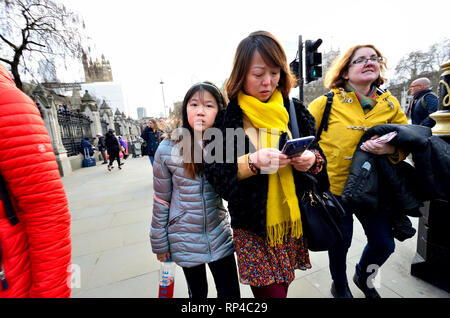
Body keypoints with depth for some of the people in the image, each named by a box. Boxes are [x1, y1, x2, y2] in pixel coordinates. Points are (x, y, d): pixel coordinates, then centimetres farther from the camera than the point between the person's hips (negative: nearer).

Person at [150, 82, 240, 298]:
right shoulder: (168, 149, -13)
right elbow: (161, 200, -4)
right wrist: (160, 243, 2)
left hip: (220, 237, 1)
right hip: (185, 239, -1)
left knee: (231, 293, 15)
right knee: (198, 293, 22)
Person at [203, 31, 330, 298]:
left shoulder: (295, 110, 3)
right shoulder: (226, 115, -8)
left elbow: (317, 152, 10)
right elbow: (214, 171, -11)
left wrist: (312, 160, -13)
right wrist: (253, 161, -26)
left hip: (291, 219, 4)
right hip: (252, 226, -3)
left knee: (283, 286, 21)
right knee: (270, 291, 4)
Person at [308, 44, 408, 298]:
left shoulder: (390, 104, 4)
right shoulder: (326, 103, -9)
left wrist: (391, 149, -14)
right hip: (334, 186, -4)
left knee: (384, 244, 12)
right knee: (340, 243, 11)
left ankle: (363, 276, 48)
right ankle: (340, 285, 45)